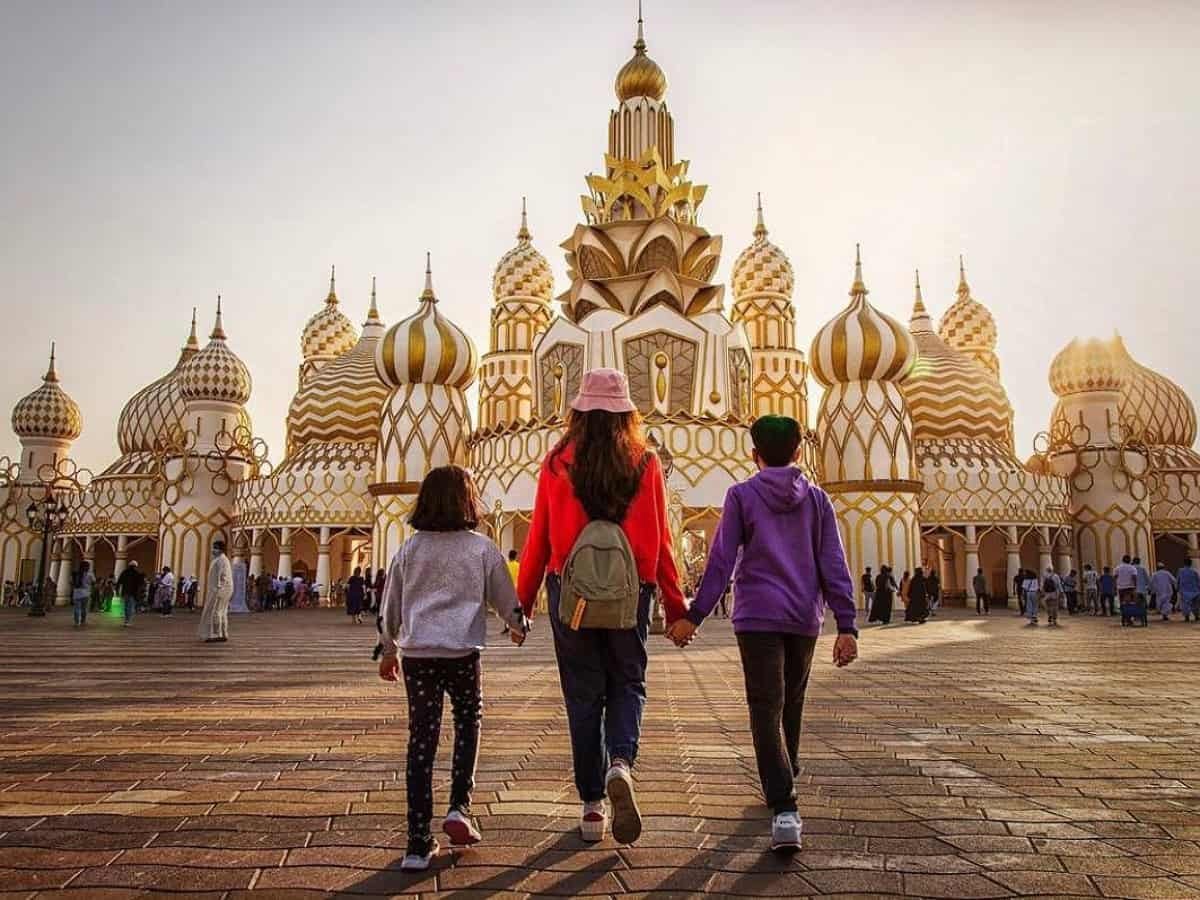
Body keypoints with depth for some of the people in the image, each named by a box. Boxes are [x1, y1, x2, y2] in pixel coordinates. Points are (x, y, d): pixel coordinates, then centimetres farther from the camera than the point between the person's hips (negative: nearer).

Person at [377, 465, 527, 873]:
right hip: (462, 652, -2)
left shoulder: (409, 549, 6)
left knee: (421, 740, 7)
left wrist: (389, 650, 27)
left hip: (417, 654, 2)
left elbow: (390, 606, 13)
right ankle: (459, 807, 10)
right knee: (468, 723, 22)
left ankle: (418, 843, 10)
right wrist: (520, 626, 29)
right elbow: (505, 598, 8)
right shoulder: (482, 548, -1)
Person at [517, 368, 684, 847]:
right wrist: (675, 605, 8)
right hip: (630, 591, 0)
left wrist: (522, 601, 8)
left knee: (583, 694, 10)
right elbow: (660, 541, 0)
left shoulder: (558, 463, -2)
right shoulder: (645, 463, -1)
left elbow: (539, 538, -1)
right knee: (628, 685, 15)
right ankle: (620, 764, -11)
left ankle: (592, 804, 15)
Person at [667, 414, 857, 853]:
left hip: (758, 618, -3)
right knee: (792, 705, 21)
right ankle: (785, 780, 37)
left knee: (766, 711, -5)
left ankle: (784, 809, -17)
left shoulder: (742, 495, 0)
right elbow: (834, 565, 1)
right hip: (805, 619, 4)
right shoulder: (817, 499, 8)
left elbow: (721, 561, -6)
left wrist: (694, 615, -4)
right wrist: (846, 626, 0)